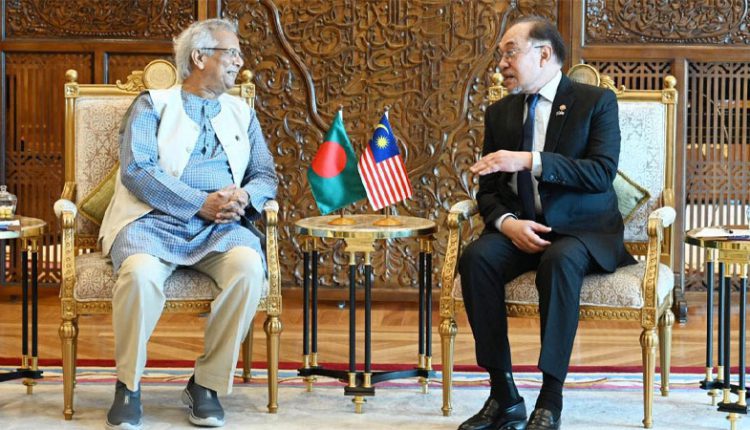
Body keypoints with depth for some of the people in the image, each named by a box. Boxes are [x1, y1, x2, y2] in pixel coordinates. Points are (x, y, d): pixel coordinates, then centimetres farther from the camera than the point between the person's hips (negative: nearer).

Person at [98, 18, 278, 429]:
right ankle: (128, 386, -16)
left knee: (249, 266, -31)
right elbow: (136, 169, -5)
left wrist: (244, 197, -9)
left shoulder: (242, 113, 23)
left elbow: (266, 175, 16)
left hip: (220, 227, 3)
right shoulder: (152, 105, 10)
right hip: (154, 221, -3)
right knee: (141, 271, -36)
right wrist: (202, 203, -14)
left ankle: (208, 384, -17)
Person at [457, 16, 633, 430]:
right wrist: (507, 223, -12)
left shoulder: (596, 101, 0)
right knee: (476, 257, -28)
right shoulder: (499, 114, 13)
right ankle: (503, 395, -23)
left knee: (560, 260, -38)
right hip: (521, 229, 4)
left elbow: (602, 173, -14)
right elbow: (488, 190, 12)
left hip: (582, 230, -4)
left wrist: (529, 160, -23)